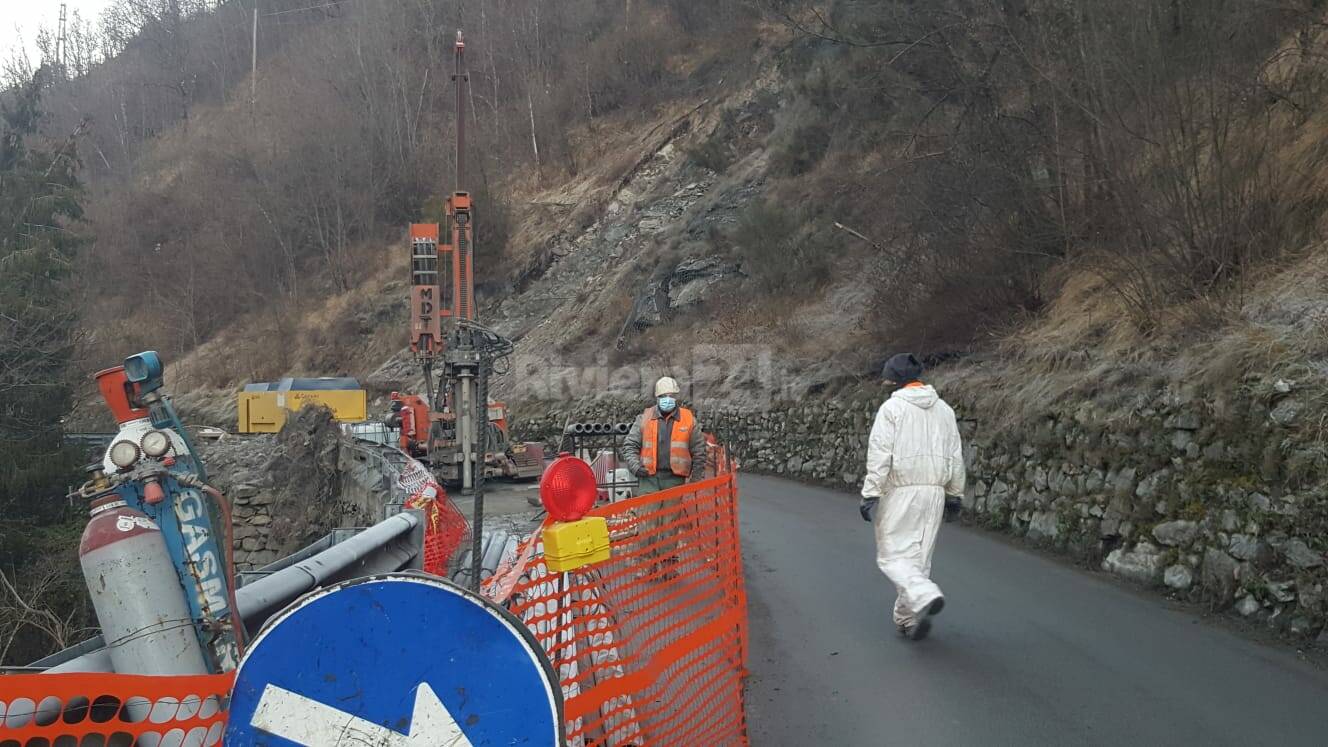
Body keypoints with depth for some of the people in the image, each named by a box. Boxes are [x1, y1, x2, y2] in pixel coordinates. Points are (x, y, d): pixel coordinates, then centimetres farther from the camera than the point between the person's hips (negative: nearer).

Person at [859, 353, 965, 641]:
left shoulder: (892, 407, -7)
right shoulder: (944, 409, 11)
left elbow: (879, 454, -12)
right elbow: (956, 457, 13)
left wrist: (870, 494, -11)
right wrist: (955, 493, 20)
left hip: (900, 491, -6)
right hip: (934, 492, 6)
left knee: (891, 555, 0)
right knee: (919, 556, 12)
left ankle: (925, 596, -22)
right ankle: (908, 617, 15)